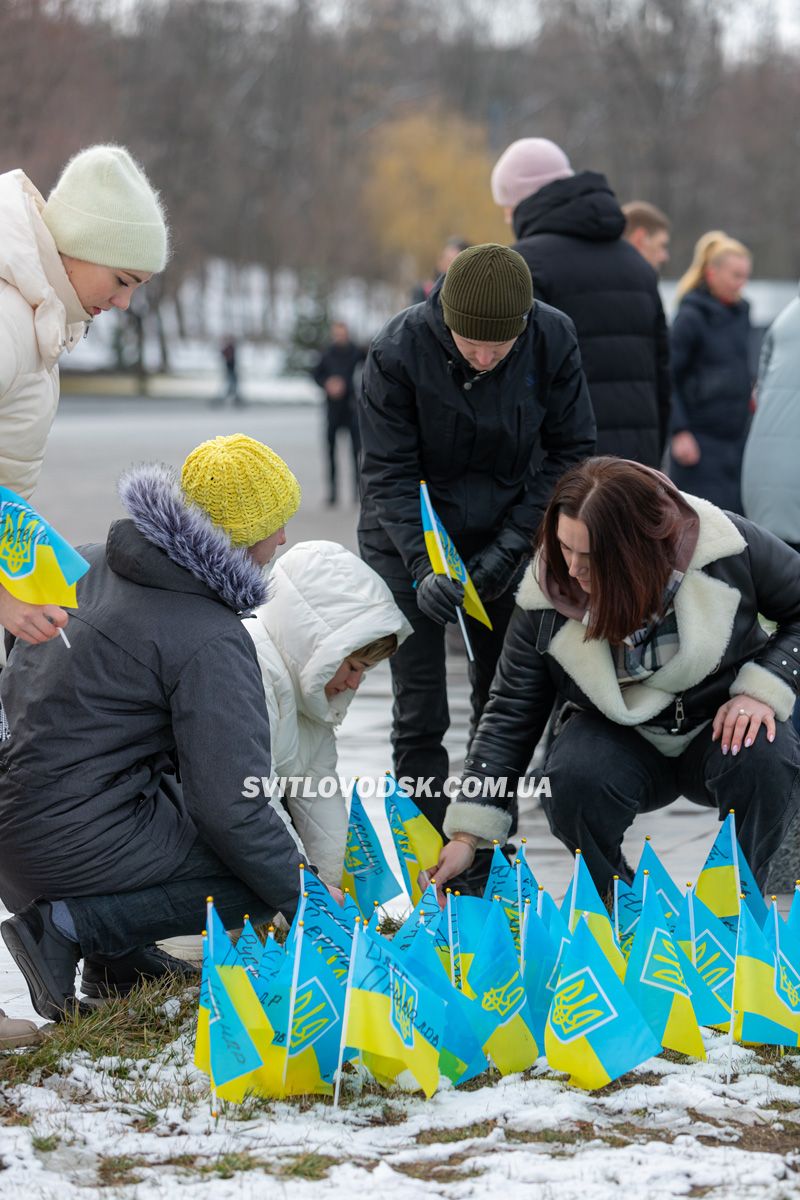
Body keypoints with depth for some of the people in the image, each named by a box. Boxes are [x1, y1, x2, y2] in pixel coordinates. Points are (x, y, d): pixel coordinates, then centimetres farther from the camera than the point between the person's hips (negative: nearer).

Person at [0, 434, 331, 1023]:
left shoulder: (91, 563, 6)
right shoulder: (212, 642, -18)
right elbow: (231, 805, -20)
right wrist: (305, 900, -7)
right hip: (77, 845, -9)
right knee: (268, 873, -3)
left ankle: (117, 951, 14)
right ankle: (72, 926, -8)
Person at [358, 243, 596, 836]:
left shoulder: (553, 339, -17)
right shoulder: (397, 351, -23)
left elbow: (569, 452, -6)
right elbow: (389, 474, -17)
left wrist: (510, 546, -14)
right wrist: (423, 566, -29)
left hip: (505, 538, 3)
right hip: (408, 540, -2)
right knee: (420, 713, -4)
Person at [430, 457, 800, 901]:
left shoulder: (726, 548, -22)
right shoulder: (546, 599, -17)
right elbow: (511, 715, -11)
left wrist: (763, 689, -22)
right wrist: (466, 835, -17)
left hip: (722, 726, -1)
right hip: (619, 740, 1)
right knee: (572, 781, -32)